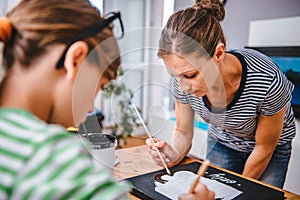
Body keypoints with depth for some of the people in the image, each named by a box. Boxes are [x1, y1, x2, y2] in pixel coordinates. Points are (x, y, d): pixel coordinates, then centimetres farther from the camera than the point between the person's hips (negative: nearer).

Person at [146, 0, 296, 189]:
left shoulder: (268, 81, -37)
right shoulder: (182, 80, -27)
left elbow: (264, 149, -20)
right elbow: (183, 132, -10)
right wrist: (173, 155, -32)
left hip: (272, 147, -2)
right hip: (221, 143, 2)